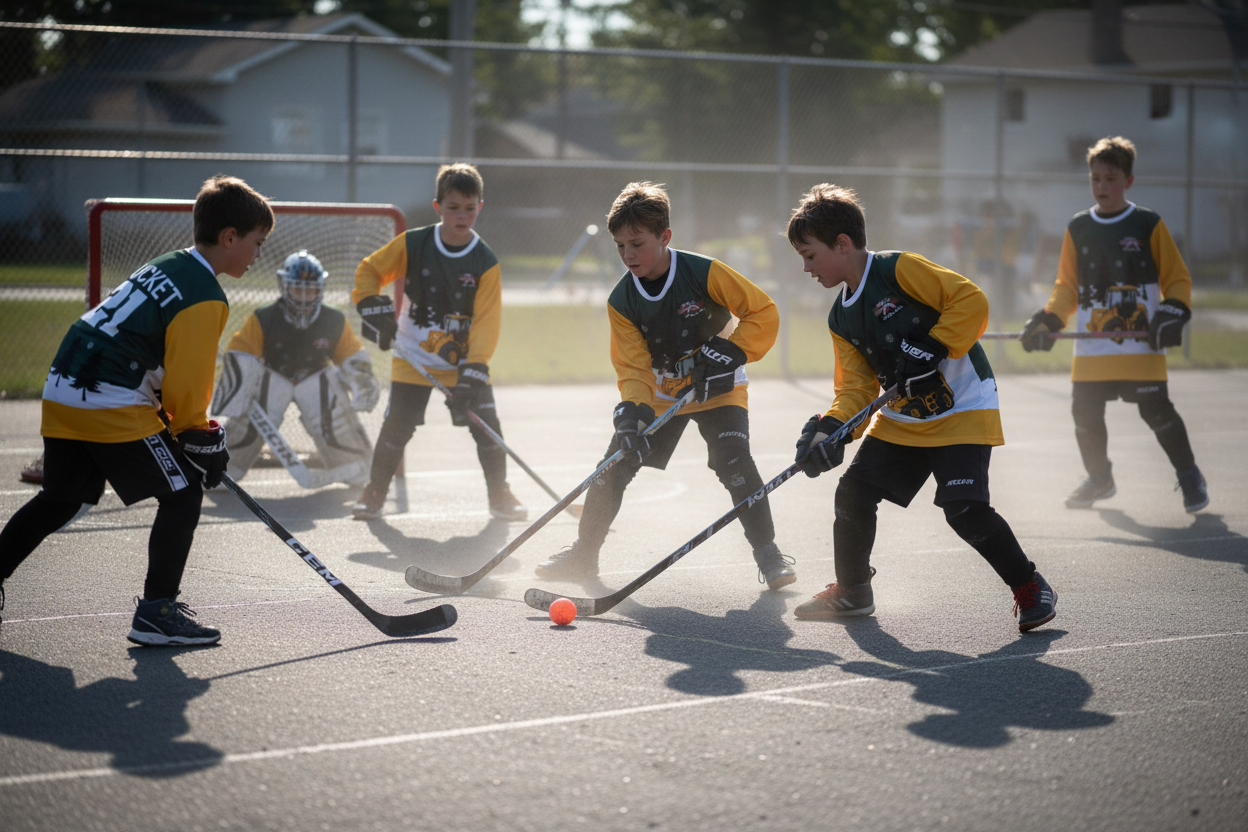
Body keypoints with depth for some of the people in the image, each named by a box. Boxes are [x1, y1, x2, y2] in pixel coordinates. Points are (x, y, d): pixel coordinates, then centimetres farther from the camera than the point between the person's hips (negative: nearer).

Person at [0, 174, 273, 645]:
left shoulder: (166, 267, 18)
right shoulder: (205, 298, -11)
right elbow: (186, 382, -14)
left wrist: (187, 425, 24)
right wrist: (198, 436, 1)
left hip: (62, 394, 9)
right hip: (113, 409, -9)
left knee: (59, 500, 22)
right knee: (182, 493, -1)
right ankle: (156, 613, 0)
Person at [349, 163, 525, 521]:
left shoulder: (485, 262, -10)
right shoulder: (412, 244, -9)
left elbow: (486, 321, -14)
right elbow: (368, 270, 2)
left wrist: (475, 369, -24)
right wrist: (371, 305, -15)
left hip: (464, 361, 0)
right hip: (413, 359, 0)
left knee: (486, 426, -4)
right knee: (396, 426, -3)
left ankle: (500, 495, 13)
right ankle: (374, 492, 14)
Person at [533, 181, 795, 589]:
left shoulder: (704, 273, -23)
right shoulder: (621, 301, -12)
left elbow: (763, 312, -18)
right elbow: (633, 367, -11)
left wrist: (730, 352, -28)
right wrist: (631, 411, -28)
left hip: (717, 389, -4)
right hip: (659, 393, 4)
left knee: (735, 462, -22)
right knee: (615, 464, -1)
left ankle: (767, 552, -8)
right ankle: (583, 554, 14)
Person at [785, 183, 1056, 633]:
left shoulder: (900, 270, -16)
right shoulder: (840, 318, 7)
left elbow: (970, 299, -22)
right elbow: (855, 385, 2)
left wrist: (932, 348, -27)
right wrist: (830, 428, -15)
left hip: (963, 407, -8)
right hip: (901, 418, 8)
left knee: (965, 509, -19)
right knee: (853, 494, 2)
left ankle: (1030, 587, 0)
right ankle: (852, 590, 22)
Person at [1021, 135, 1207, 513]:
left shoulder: (1149, 225, 0)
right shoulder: (1078, 228, 10)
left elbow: (1177, 279, 4)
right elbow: (1068, 286, 16)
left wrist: (1173, 313, -13)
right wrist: (1048, 321, 1)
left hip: (1141, 344, -4)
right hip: (1091, 348, 4)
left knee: (1156, 410, -9)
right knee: (1085, 412, 3)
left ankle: (1190, 477, 11)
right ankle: (1100, 479, 25)